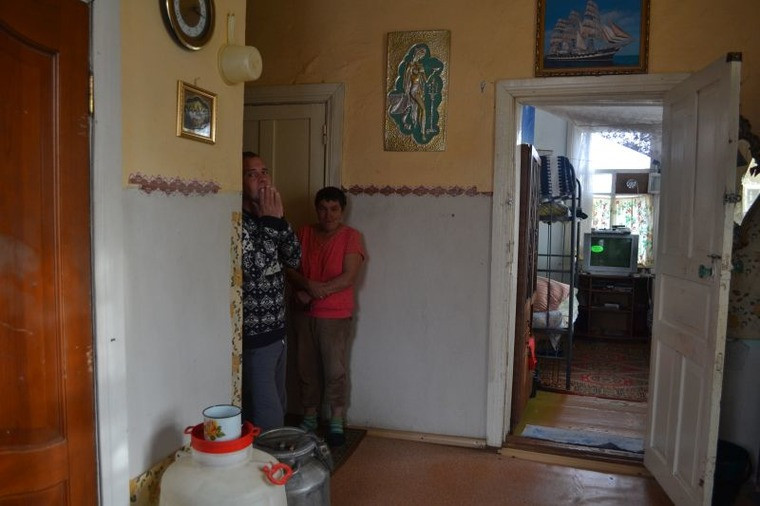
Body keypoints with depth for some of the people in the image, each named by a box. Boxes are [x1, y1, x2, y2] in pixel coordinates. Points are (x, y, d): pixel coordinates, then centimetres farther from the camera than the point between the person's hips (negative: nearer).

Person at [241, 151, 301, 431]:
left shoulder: (266, 218, 11)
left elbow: (294, 259, 5)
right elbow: (256, 268, -26)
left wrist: (278, 220, -6)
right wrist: (271, 222, -18)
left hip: (276, 330, 9)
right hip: (253, 337, -9)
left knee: (277, 407, 21)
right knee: (267, 419, -2)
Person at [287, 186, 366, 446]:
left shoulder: (351, 236, -8)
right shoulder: (304, 233, 5)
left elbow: (348, 277, -16)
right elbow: (290, 269, 1)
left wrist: (316, 291, -20)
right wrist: (307, 285, -19)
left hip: (335, 315, -4)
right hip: (304, 313, 4)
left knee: (335, 370, 2)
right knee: (307, 368, 13)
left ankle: (336, 422, 19)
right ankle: (309, 417, 29)